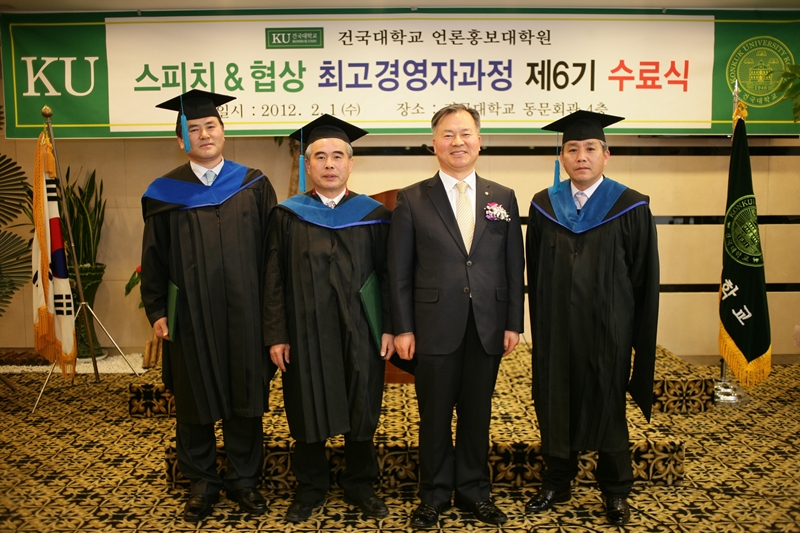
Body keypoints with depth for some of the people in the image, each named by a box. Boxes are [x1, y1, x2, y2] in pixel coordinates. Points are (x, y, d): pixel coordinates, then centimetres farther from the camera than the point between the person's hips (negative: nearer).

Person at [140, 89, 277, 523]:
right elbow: (155, 256, 5)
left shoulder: (254, 185, 3)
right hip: (190, 315, 0)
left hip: (244, 313, 0)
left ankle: (244, 479, 27)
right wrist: (157, 310, 0)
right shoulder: (166, 191, 3)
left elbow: (271, 250, 2)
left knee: (245, 397, 9)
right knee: (195, 401, 10)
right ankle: (202, 483, 28)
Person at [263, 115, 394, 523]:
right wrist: (276, 335, -5)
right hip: (305, 332, 0)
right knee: (307, 411, 11)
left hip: (360, 332, 0)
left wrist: (389, 328, -5)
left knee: (361, 411, 11)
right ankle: (310, 487, 30)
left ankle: (360, 485, 31)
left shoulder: (374, 215, 1)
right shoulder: (287, 216, 1)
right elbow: (275, 280, 0)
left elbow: (388, 275, 1)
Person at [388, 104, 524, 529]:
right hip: (435, 328, -2)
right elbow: (399, 271, -1)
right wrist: (402, 328, -5)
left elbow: (513, 267, 7)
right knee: (435, 416, 9)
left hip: (487, 328, 2)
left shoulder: (503, 198, 7)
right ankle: (434, 495, 27)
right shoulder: (411, 200, 0)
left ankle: (473, 490, 31)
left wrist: (513, 323, 2)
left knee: (477, 414, 13)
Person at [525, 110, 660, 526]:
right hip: (555, 329, 2)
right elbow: (534, 274, 5)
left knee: (607, 408, 11)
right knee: (554, 405, 12)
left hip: (606, 330, -2)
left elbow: (644, 280, -3)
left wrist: (638, 334, -3)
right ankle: (557, 482, 31)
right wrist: (539, 326, 3)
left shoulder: (630, 208, -5)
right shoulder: (543, 207, 2)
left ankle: (615, 491, 31)